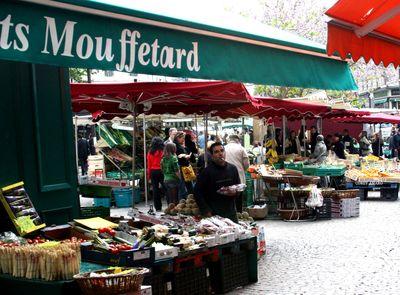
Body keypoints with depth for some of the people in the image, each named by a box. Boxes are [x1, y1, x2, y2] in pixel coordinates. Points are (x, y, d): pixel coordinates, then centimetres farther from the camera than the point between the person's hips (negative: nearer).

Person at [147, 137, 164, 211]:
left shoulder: (150, 152, 2)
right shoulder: (162, 152, -9)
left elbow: (149, 164, 6)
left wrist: (149, 175, 12)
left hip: (153, 171, 3)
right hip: (161, 171, -3)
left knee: (155, 189, 6)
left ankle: (157, 207, 9)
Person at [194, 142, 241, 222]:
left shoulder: (232, 168, 6)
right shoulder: (207, 171, -8)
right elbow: (197, 192, -8)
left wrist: (235, 192, -4)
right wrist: (206, 211, -12)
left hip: (231, 213, 5)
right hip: (214, 214, -4)